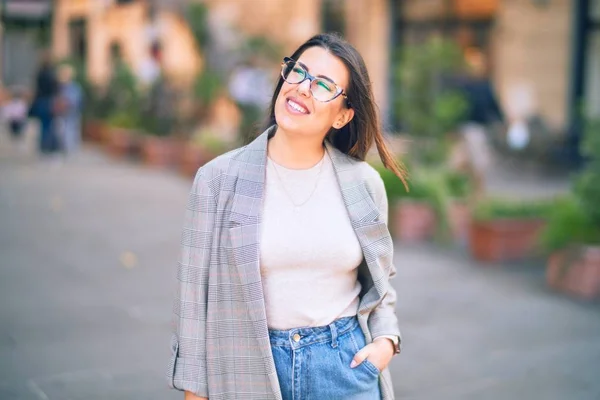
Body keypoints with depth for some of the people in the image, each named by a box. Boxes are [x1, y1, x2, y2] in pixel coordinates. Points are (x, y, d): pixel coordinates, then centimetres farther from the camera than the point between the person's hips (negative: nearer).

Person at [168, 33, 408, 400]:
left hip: (345, 365, 2)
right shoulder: (218, 180, -6)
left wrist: (385, 341, -4)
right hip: (250, 367, -1)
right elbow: (196, 291, -3)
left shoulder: (364, 184, -1)